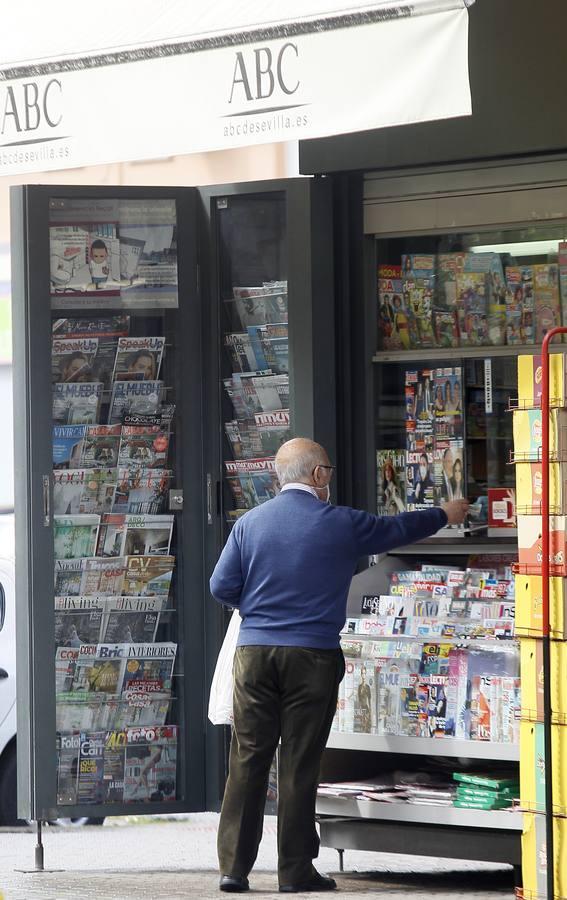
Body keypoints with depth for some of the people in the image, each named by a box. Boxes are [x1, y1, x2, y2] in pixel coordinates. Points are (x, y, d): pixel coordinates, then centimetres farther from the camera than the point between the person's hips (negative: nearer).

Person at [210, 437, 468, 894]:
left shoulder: (250, 523, 5)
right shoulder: (341, 523, -2)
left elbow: (222, 587, 5)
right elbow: (394, 530, 14)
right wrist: (444, 515, 33)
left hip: (255, 651, 3)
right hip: (312, 655, -2)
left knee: (247, 760, 4)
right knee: (300, 765, 1)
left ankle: (234, 866, 2)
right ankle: (296, 871, 4)